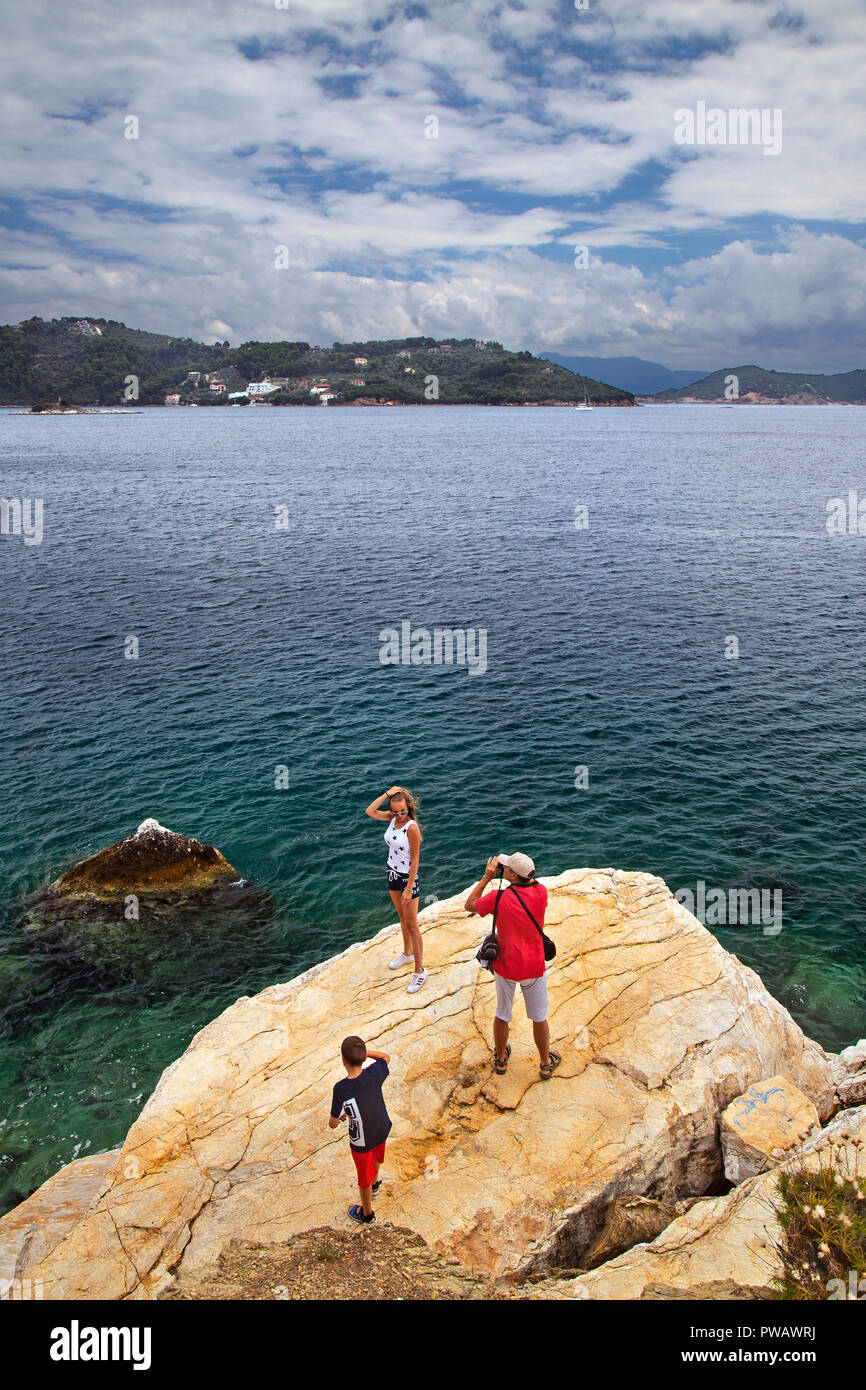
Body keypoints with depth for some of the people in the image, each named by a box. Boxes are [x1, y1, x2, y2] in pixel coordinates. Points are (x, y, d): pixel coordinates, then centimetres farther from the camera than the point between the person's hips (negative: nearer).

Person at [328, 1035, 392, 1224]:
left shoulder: (341, 1089, -33)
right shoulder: (374, 1074, -25)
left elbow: (333, 1124, -19)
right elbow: (386, 1057, 0)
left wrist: (341, 1116, 2)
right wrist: (364, 1051, -10)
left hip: (361, 1141, -4)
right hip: (382, 1129, 4)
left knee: (364, 1177, 23)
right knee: (376, 1158, 35)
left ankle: (367, 1214, 48)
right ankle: (375, 1183, 65)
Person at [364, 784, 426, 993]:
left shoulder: (412, 827, -25)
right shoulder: (393, 818, -5)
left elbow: (415, 859, -21)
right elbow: (370, 811, -12)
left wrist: (409, 888, -20)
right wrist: (387, 794, -21)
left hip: (408, 877, -7)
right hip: (393, 874, 7)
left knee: (412, 925, 0)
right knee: (402, 917, 24)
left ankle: (419, 970, 10)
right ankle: (408, 953, 43)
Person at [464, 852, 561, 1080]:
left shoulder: (499, 897, -20)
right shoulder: (541, 892, -15)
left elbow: (469, 905, -2)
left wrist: (486, 878, -3)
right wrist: (526, 874, -1)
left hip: (505, 967, -1)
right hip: (533, 967, 1)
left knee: (502, 1014, 21)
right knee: (539, 1017, 19)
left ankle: (500, 1058, 40)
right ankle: (546, 1063, 35)